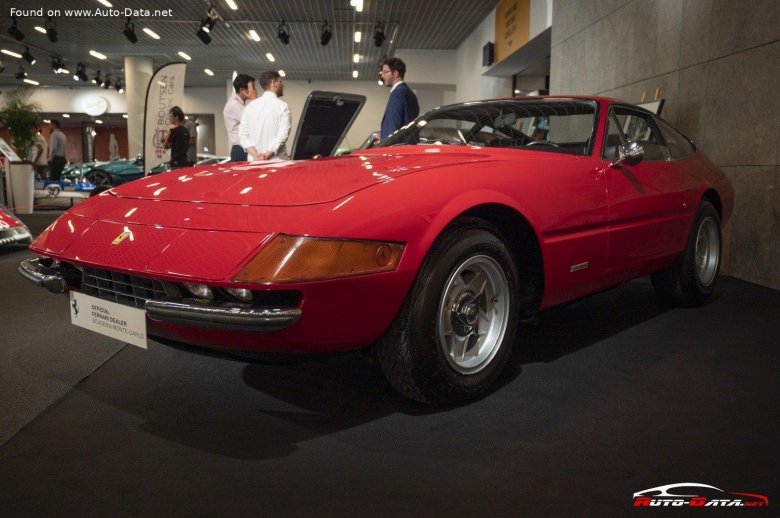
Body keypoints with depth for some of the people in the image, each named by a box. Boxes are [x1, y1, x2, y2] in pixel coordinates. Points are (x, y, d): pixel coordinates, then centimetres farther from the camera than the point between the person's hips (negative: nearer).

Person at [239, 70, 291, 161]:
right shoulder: (282, 106, -3)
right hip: (277, 161, -5)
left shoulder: (250, 106, 10)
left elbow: (243, 134, 4)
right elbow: (283, 134, -13)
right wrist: (267, 155, -13)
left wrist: (255, 155, -5)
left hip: (254, 161, 5)